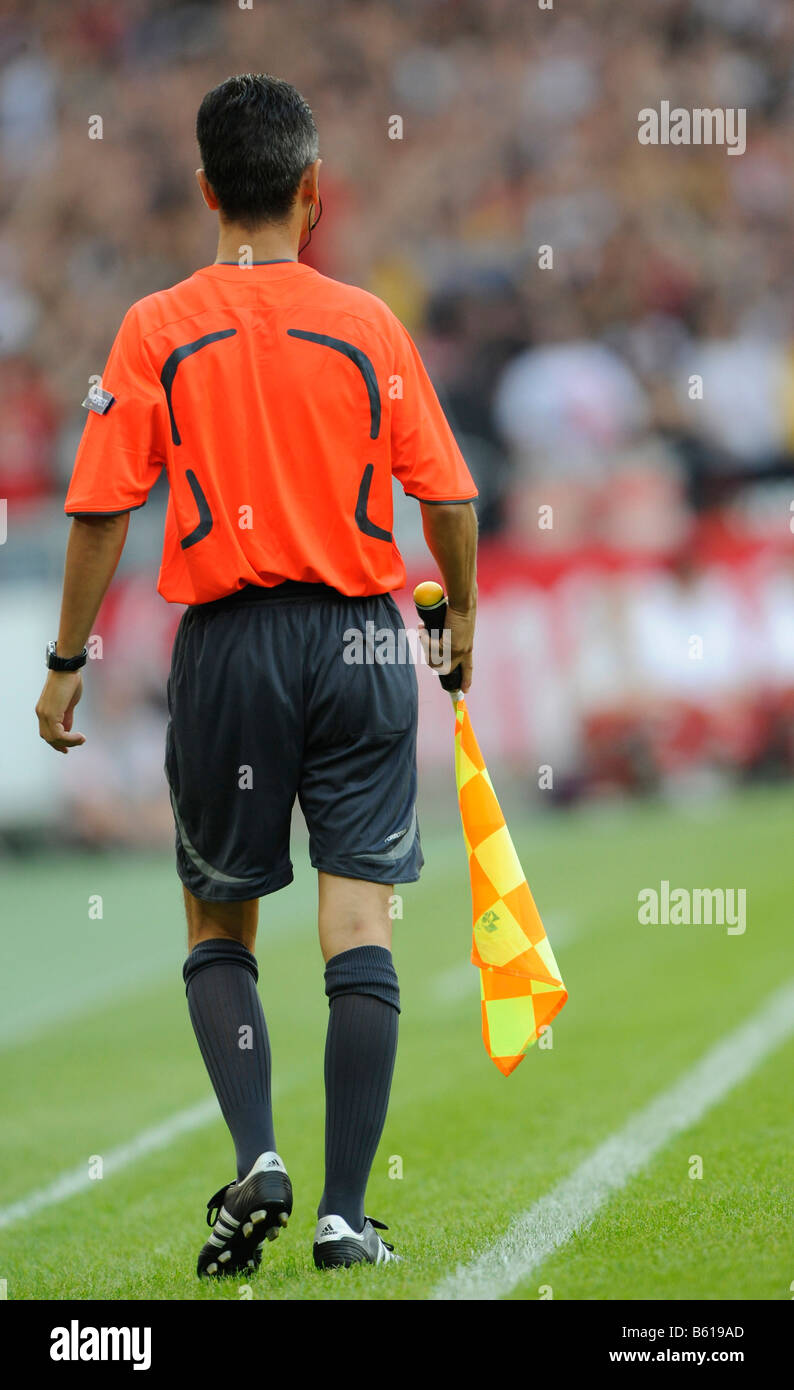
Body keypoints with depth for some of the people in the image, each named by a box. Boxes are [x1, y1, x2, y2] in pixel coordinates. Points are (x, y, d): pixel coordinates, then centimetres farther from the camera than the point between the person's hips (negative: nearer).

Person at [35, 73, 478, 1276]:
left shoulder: (157, 330, -3)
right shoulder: (368, 324, 0)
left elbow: (102, 511, -5)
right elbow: (448, 498, 0)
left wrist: (67, 663, 4)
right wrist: (462, 616, 17)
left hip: (228, 643, 0)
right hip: (362, 641, 0)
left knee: (219, 928, 14)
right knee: (360, 929, 1)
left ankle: (255, 1157, -6)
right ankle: (346, 1215, -3)